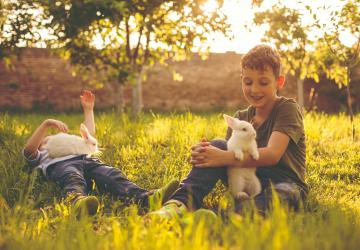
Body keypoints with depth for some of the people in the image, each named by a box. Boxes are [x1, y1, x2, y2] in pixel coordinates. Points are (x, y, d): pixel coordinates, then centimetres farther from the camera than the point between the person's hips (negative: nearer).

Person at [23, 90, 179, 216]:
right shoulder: (40, 155, 35)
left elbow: (89, 136, 45)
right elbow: (28, 149, 13)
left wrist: (88, 109, 48)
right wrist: (46, 124, 3)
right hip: (60, 165, -3)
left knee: (113, 175, -32)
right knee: (74, 181, -42)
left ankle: (145, 199, -61)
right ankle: (80, 203, -79)